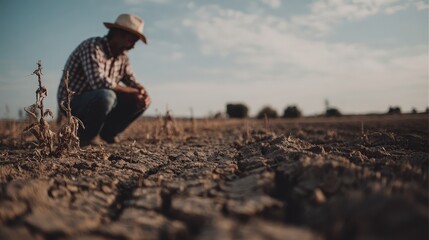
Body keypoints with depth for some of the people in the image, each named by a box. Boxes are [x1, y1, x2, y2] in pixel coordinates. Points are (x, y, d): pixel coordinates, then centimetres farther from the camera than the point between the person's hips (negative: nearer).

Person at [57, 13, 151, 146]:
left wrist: (143, 93, -18)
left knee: (141, 100, -2)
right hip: (72, 102, -8)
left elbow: (132, 81, 7)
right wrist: (134, 92, -27)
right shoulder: (92, 46, -21)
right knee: (105, 96, -38)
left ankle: (108, 132, 10)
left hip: (97, 102, 8)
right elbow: (98, 82, -34)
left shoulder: (122, 56, 4)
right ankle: (84, 138, -13)